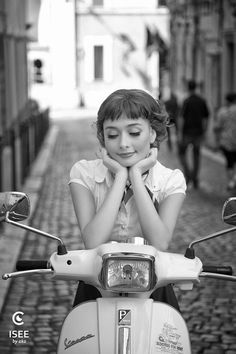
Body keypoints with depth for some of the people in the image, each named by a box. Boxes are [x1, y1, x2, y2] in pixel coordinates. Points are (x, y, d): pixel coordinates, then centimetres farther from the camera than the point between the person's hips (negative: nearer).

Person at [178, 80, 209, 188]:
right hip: (198, 133, 4)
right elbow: (205, 118, 6)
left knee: (182, 153, 13)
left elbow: (182, 118, -14)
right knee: (196, 155, 12)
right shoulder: (202, 101, 3)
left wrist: (180, 134, -10)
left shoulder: (187, 101, -11)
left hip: (187, 132, -4)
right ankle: (195, 179, 13)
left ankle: (188, 173, -5)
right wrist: (203, 133, 15)